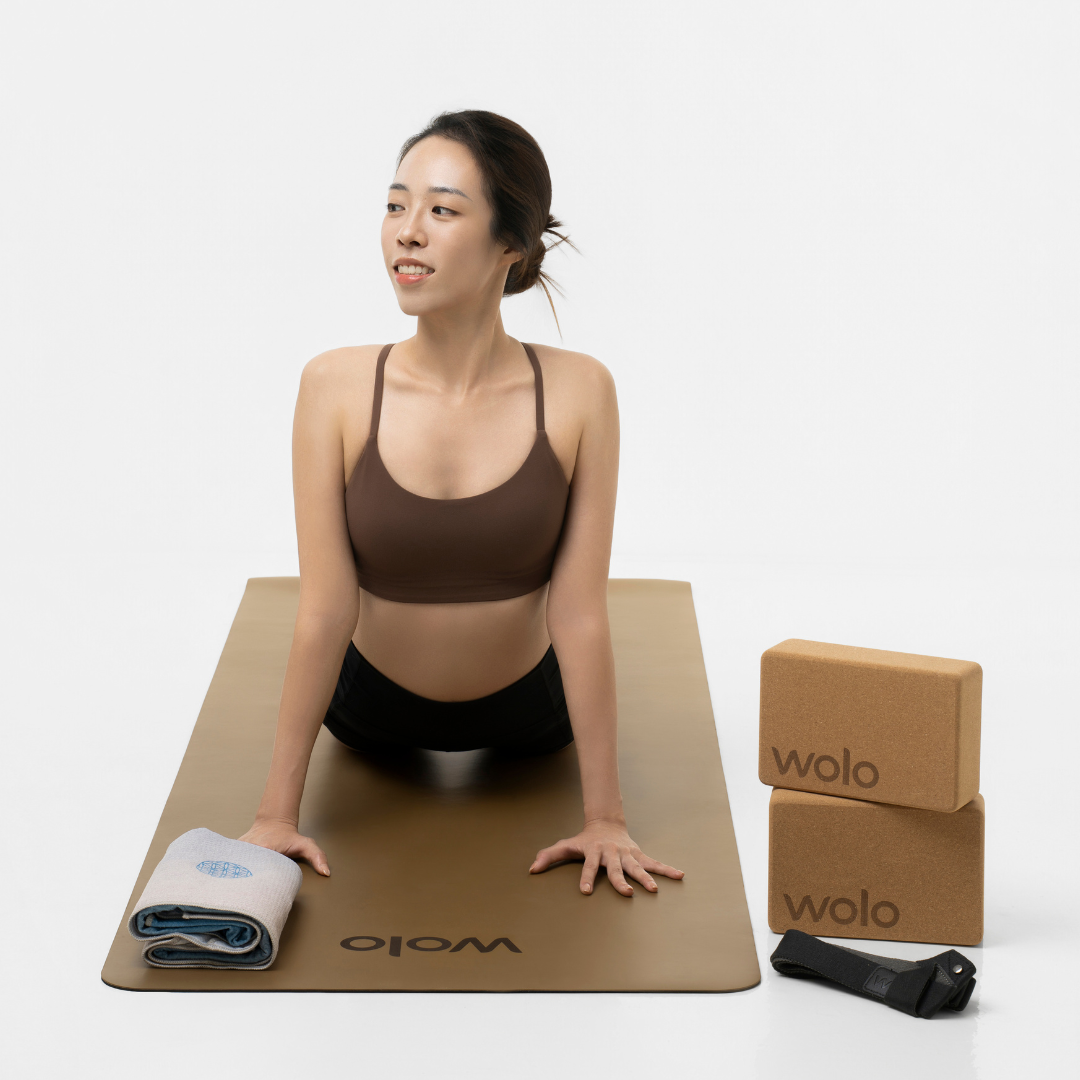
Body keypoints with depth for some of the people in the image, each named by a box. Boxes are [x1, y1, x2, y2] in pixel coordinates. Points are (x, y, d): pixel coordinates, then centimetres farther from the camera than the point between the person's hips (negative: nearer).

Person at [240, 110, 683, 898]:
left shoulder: (577, 393, -25)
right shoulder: (338, 388, -24)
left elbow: (580, 615, -23)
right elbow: (323, 611, -22)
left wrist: (605, 818, -20)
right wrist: (278, 811, -21)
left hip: (525, 709, 0)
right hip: (373, 705, 0)